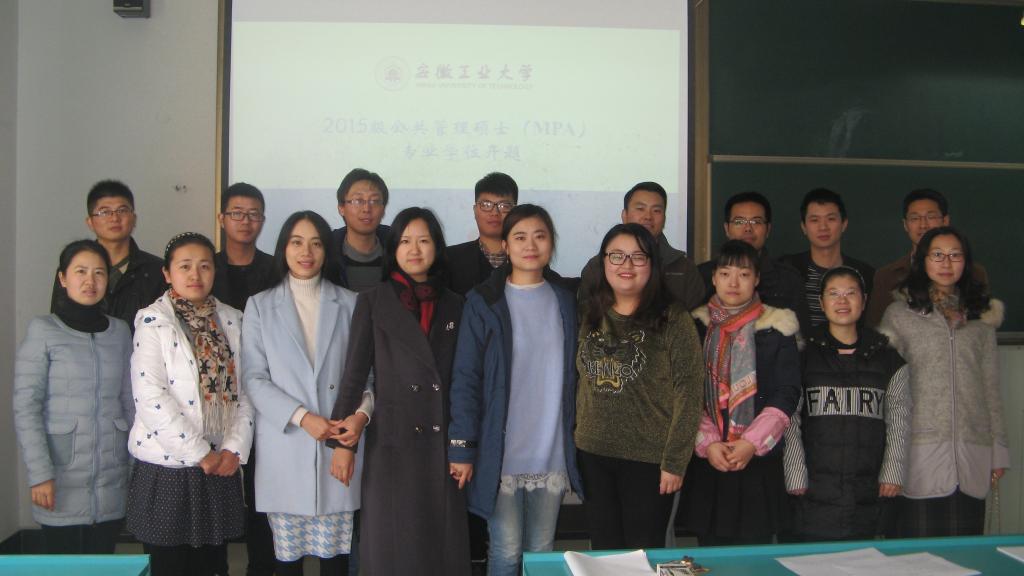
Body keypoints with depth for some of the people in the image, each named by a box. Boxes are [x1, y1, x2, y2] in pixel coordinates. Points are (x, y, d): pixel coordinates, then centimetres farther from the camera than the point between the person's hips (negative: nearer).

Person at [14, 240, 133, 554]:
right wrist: (40, 474, -13)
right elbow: (25, 408, -7)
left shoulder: (120, 331, 8)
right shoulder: (42, 331, -3)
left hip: (112, 481, 3)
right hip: (62, 481, -3)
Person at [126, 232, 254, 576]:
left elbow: (244, 391, 7)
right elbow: (150, 397, -14)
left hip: (221, 468, 4)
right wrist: (200, 453, -13)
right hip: (168, 469, -4)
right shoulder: (153, 321, -5)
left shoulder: (231, 320, 9)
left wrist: (234, 448, -5)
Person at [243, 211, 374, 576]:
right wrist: (301, 417, -13)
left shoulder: (350, 304, 9)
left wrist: (362, 412, -13)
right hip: (284, 444, 0)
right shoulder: (260, 306, 6)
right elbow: (254, 377, -1)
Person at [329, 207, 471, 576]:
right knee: (392, 546, 3)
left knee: (444, 545, 7)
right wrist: (342, 441, -5)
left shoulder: (453, 305, 10)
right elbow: (354, 373, 0)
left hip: (442, 442, 2)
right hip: (391, 439, -2)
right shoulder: (373, 301, 2)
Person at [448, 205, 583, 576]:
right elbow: (465, 378, -5)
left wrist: (578, 437, 7)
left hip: (552, 451, 3)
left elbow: (573, 374, 11)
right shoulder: (484, 303, -3)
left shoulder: (565, 301, 7)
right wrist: (462, 446, -10)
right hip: (501, 451, -3)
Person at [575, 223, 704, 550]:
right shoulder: (589, 315, 6)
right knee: (603, 553, 14)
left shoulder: (673, 319, -8)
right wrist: (577, 437, 7)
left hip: (649, 459, -4)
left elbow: (688, 394, -10)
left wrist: (674, 461, -13)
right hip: (593, 455, 4)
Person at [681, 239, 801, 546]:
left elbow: (787, 394, -2)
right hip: (706, 461, 1)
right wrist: (707, 443, -11)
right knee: (709, 547, 6)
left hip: (760, 460, -1)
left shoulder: (777, 329, 3)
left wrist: (752, 443, -13)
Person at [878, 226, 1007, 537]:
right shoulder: (899, 314, 4)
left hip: (972, 456, 3)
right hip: (920, 452, -3)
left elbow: (991, 387, 16)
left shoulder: (982, 317, 14)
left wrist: (999, 448, 12)